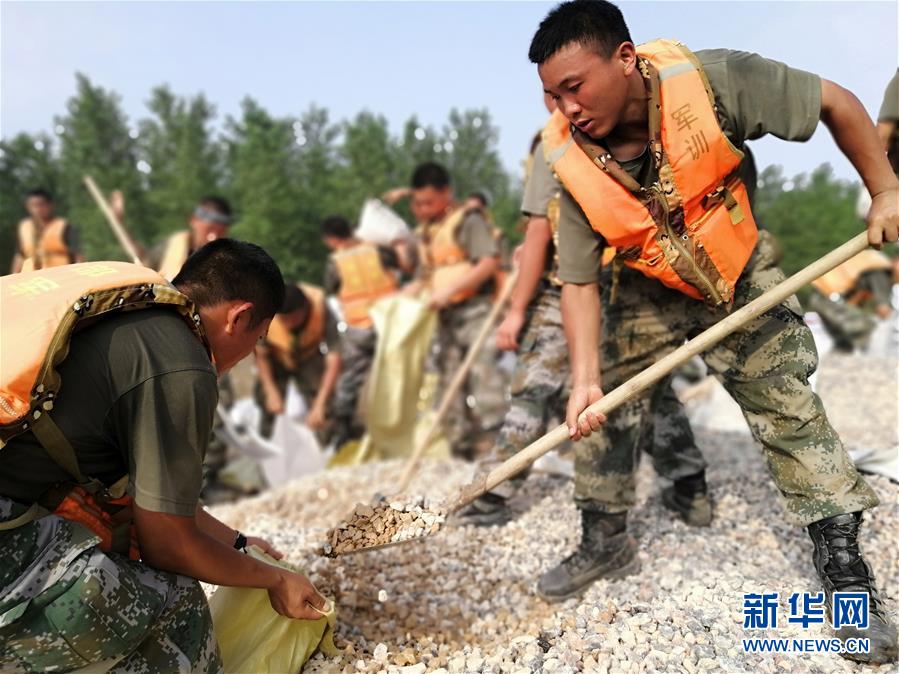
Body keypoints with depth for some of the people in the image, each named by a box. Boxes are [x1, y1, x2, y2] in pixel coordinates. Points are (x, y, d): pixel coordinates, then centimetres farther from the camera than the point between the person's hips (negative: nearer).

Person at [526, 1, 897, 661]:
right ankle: (605, 542, 22)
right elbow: (579, 281, -19)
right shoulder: (567, 161, -24)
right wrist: (585, 377, -29)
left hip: (744, 277, -1)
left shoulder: (711, 79, -29)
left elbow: (836, 102, -15)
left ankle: (845, 567, 11)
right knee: (604, 413, 1)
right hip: (651, 294, 2)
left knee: (790, 409, -4)